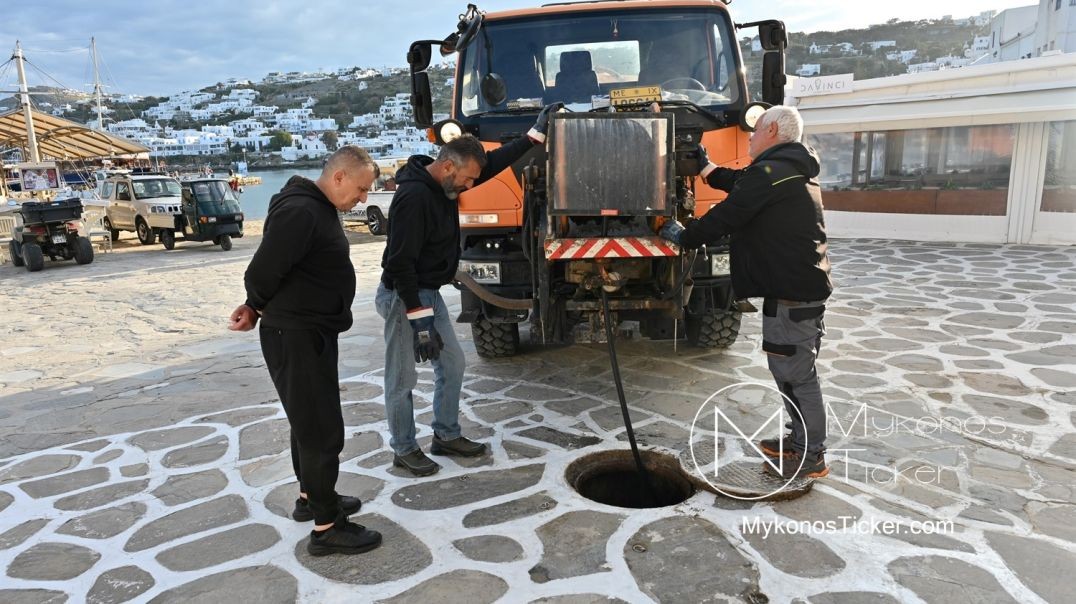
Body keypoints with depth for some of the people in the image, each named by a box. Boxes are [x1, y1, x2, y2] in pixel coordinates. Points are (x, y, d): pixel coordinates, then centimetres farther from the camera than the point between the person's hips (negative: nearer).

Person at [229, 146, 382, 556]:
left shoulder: (320, 210, 12)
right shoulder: (299, 211, -22)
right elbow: (263, 271, -23)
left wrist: (258, 309, 9)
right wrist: (257, 308, -4)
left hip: (314, 333, 10)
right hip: (295, 337, -10)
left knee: (310, 421, 21)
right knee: (322, 429, -5)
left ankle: (311, 498, 38)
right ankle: (326, 527, 6)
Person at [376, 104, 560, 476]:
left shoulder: (443, 182, 3)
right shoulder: (414, 197, -25)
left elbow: (494, 163, 13)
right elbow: (400, 264, -27)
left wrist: (536, 134, 11)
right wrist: (419, 319, -26)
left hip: (429, 293, 10)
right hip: (403, 297, -10)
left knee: (452, 365, 14)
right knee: (402, 379, 4)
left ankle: (447, 436, 29)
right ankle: (404, 450, 19)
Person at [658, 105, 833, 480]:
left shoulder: (769, 172, -15)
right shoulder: (793, 169, 18)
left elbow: (727, 215, -15)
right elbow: (739, 185, 30)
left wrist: (685, 237, -1)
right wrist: (704, 166, 38)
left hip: (790, 293, -11)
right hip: (806, 284, 11)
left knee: (794, 372, -3)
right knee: (793, 369, 18)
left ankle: (811, 456, 6)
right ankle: (802, 439, 30)